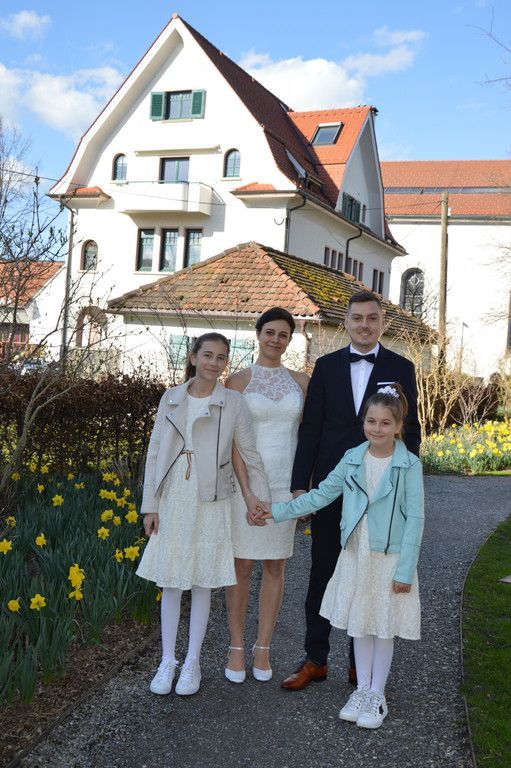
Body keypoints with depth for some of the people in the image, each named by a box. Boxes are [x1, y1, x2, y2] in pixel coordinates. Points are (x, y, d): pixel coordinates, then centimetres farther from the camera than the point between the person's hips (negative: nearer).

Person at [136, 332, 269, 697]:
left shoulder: (233, 403, -2)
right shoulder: (171, 398, 4)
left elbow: (250, 453, 3)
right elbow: (155, 452, 5)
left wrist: (258, 496, 2)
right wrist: (150, 505, 2)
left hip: (210, 502, -2)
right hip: (172, 499, 2)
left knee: (202, 581, 6)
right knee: (169, 580, 7)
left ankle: (192, 662, 20)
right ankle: (167, 660, 20)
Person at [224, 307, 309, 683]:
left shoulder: (300, 381, 6)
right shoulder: (238, 380, -3)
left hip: (286, 483, 3)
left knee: (276, 566, 9)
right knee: (242, 566, 5)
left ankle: (263, 649, 22)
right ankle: (237, 648, 20)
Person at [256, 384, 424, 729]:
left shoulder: (409, 465, -11)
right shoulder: (352, 459, 0)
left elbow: (415, 519, -10)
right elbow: (322, 494, 7)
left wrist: (405, 570, -12)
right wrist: (279, 511, 4)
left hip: (389, 559, -3)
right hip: (355, 555, 4)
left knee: (384, 626, 8)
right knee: (359, 623, 13)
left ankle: (377, 695, 25)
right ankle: (362, 690, 29)